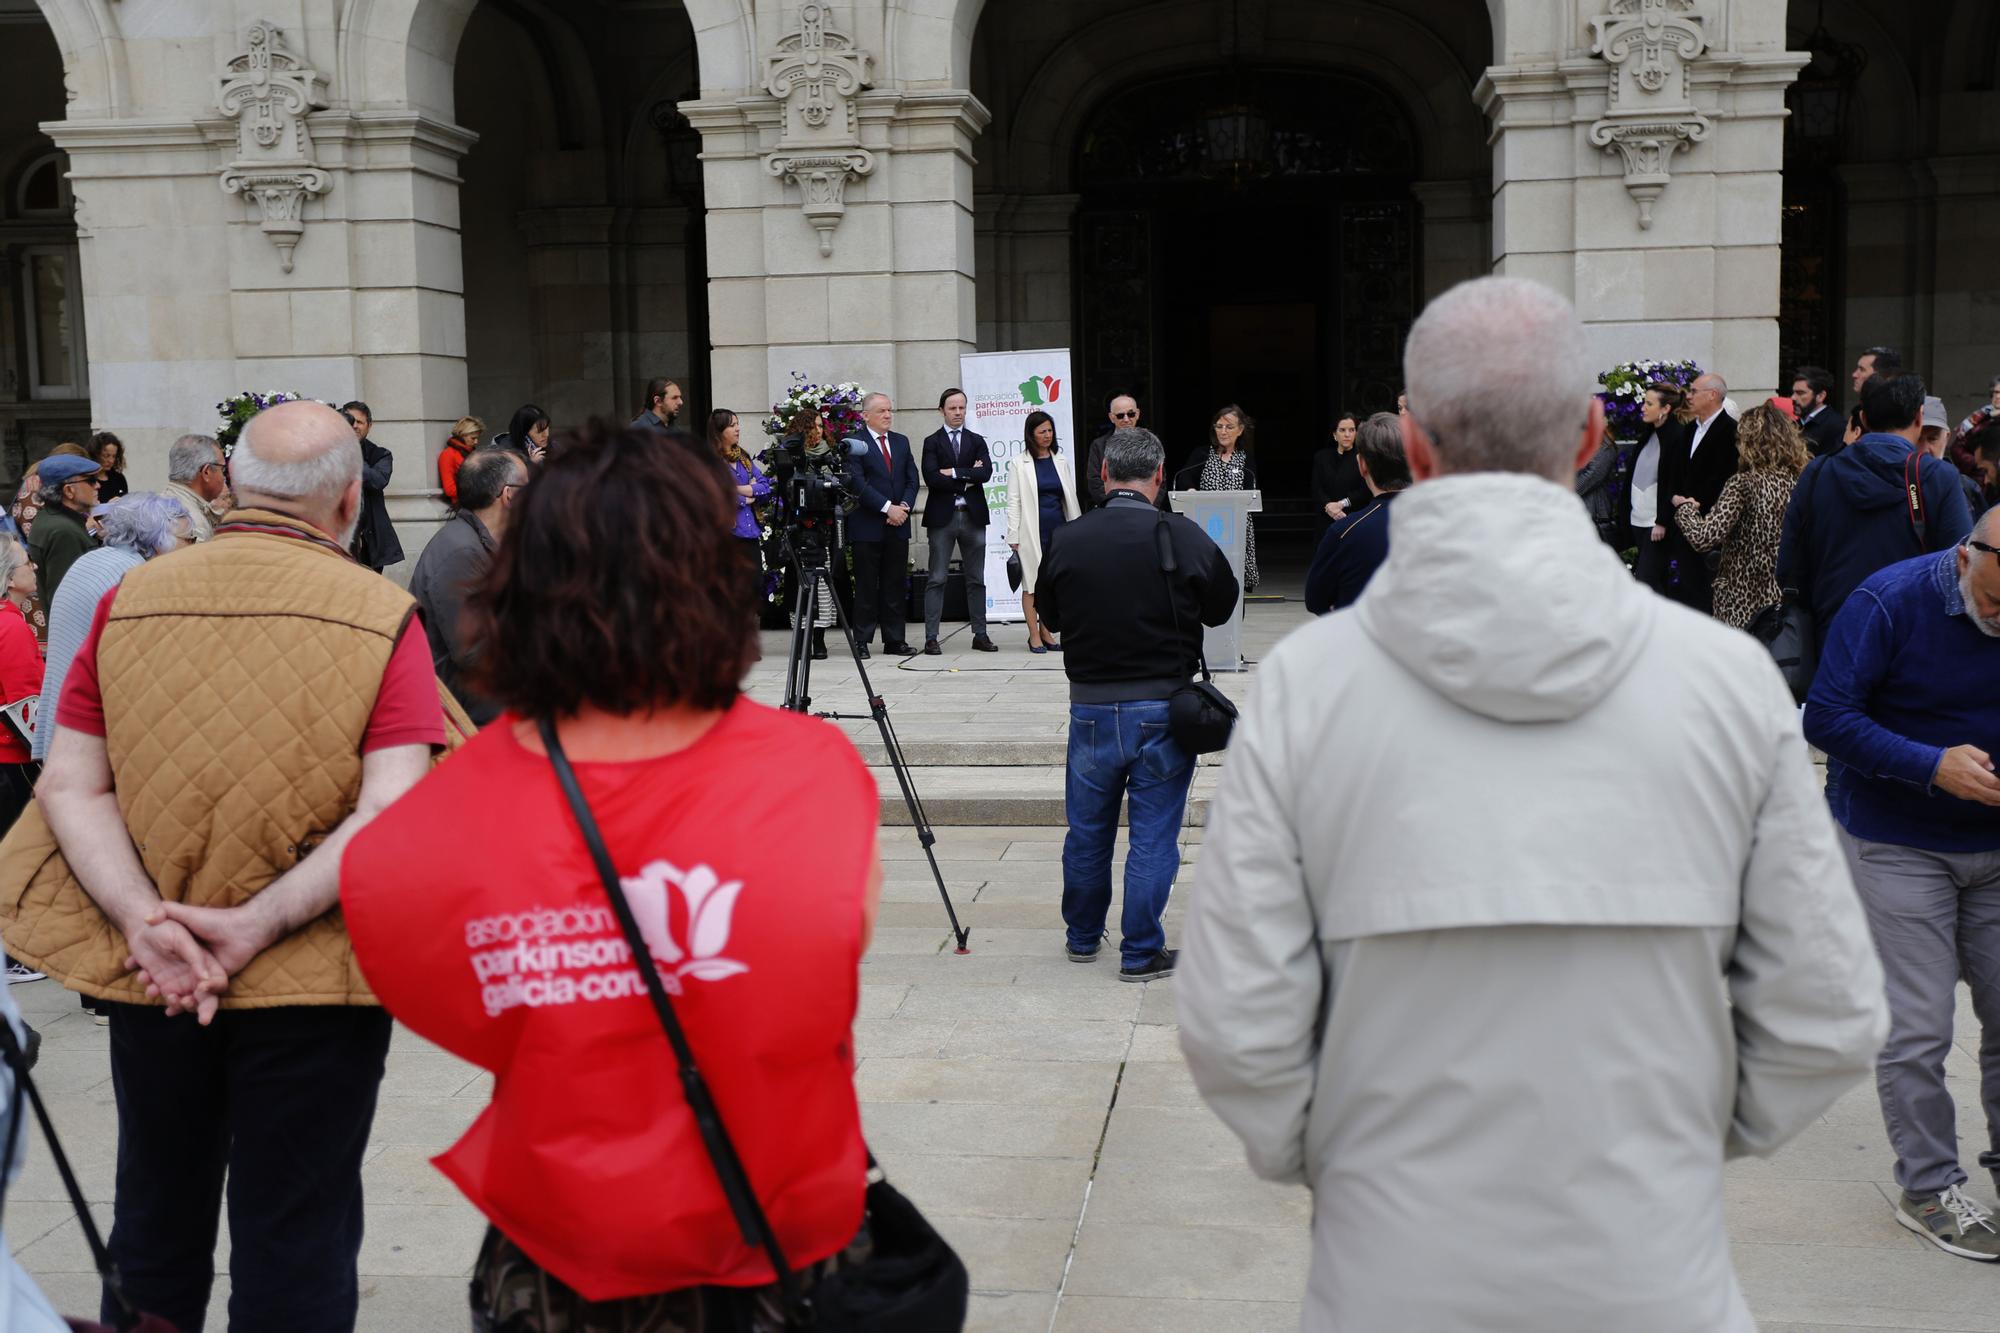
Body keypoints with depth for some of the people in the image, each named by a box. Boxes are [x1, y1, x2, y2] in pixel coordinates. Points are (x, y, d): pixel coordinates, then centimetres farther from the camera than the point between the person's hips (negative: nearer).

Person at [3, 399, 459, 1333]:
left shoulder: (127, 603, -1)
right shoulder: (381, 616, -11)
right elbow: (391, 810, -20)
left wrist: (145, 923, -13)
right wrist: (258, 924, -19)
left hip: (153, 977, 3)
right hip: (313, 980, -3)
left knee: (155, 1228, 23)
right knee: (295, 1250, 11)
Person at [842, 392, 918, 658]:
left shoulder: (901, 442, 15)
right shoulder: (854, 444, -4)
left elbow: (912, 479, 11)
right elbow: (858, 483, -12)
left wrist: (904, 506, -6)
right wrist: (887, 508, -16)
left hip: (898, 526, 5)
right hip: (867, 526, -5)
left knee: (895, 585, 7)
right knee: (866, 586, -1)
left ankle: (895, 640, 12)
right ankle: (862, 640, 5)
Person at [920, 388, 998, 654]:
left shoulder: (977, 441, 12)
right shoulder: (932, 442, 3)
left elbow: (986, 472, -5)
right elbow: (932, 478, -12)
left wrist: (954, 472, -10)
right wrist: (967, 478, -9)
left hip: (973, 515, 3)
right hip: (942, 516, -3)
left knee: (976, 580, 8)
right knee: (937, 579, -2)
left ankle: (980, 635, 13)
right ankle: (931, 637, -1)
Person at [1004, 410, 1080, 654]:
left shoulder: (1061, 461, 11)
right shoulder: (1018, 464, 0)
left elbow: (1071, 497, 13)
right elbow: (1013, 502, -2)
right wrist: (1013, 536, -8)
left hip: (1058, 528, 4)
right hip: (1033, 530, -4)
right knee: (1032, 583, 0)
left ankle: (1046, 633, 16)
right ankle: (1034, 636, 6)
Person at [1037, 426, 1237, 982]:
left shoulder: (1066, 541, -6)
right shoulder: (1185, 538, -12)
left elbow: (1051, 617, 9)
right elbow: (1222, 607, 4)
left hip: (1091, 707, 3)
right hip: (1164, 706, -2)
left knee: (1087, 830, 16)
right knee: (1153, 836, 6)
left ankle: (1083, 937, 32)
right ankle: (1141, 953, 12)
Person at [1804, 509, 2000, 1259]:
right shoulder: (1891, 602, -16)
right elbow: (1827, 718, -18)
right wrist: (1934, 767, -26)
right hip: (1898, 845, -4)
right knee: (1916, 1030, -1)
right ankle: (1929, 1189, 14)